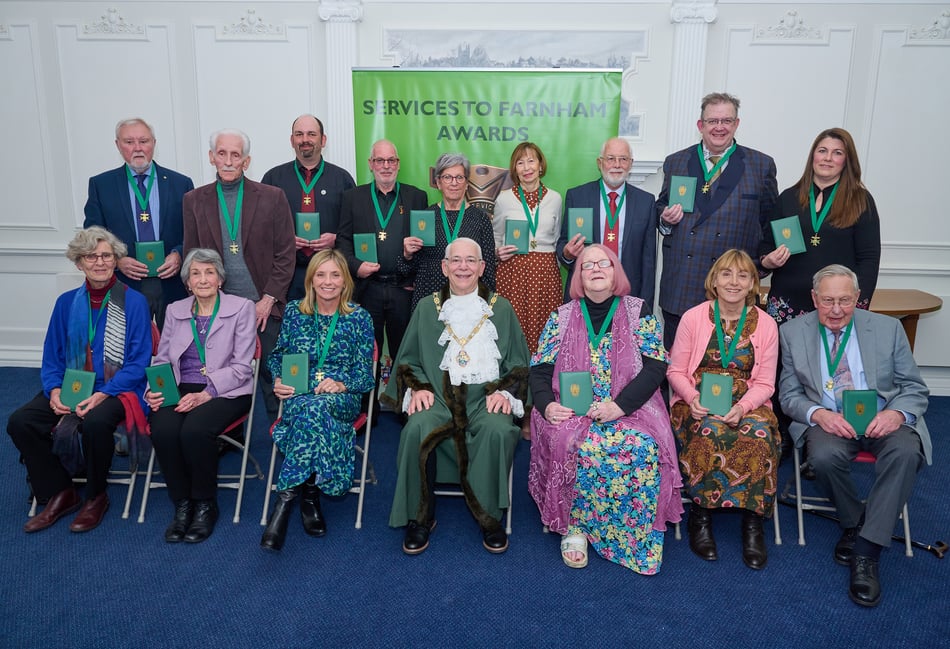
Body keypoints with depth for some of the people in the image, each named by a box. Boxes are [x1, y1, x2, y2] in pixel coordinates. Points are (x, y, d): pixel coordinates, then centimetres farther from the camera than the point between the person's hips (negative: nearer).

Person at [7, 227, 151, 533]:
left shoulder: (134, 302, -5)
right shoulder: (66, 302, 9)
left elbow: (138, 361, -9)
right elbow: (52, 356, 12)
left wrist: (102, 394, -20)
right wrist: (54, 390, -8)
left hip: (117, 389, -5)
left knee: (95, 423, -35)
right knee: (20, 422, -17)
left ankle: (96, 497, -7)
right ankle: (60, 494, 2)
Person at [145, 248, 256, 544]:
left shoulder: (241, 308, 2)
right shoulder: (175, 310, 16)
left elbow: (241, 367, -5)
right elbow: (161, 359, 15)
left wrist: (205, 394, -17)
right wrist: (154, 390, -7)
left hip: (227, 392, -3)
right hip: (180, 389, 4)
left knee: (195, 429, -32)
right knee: (163, 429, -28)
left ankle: (205, 505, -8)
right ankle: (182, 504, -7)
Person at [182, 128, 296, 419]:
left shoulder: (272, 197, 2)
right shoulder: (194, 200, 8)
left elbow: (285, 255, 1)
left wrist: (268, 300, -6)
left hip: (264, 307, -1)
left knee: (272, 376, 2)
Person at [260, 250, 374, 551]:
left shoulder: (359, 318, 5)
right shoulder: (294, 312, 11)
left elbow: (366, 376, 3)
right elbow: (277, 356, 18)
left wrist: (341, 385, -17)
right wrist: (278, 381, -3)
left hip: (342, 400, -1)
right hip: (298, 397, 1)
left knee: (314, 407, -38)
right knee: (309, 408, -37)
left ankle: (286, 498, -31)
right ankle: (309, 498, -30)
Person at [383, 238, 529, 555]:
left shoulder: (501, 308, 13)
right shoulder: (427, 308, 15)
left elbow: (519, 362, 11)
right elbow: (408, 360, 15)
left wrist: (505, 391, -7)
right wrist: (416, 387, -5)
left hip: (486, 397, 0)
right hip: (437, 397, 1)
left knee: (498, 431, -33)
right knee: (417, 429, -31)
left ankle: (490, 516, -11)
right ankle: (420, 517, -10)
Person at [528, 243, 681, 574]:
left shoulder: (638, 311, 6)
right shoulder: (561, 316, 11)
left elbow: (655, 366, -2)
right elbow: (540, 369, 7)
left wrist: (620, 405, -17)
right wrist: (546, 404, -14)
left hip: (630, 408, 0)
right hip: (570, 410, 1)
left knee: (643, 447, -30)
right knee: (570, 444, -31)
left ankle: (635, 540, -11)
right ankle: (572, 528, -12)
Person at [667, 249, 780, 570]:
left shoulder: (765, 324, 5)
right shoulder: (693, 318, 2)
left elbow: (765, 384, 4)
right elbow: (675, 371, 4)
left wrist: (742, 407, -16)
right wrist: (692, 398, -16)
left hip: (748, 404, 1)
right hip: (698, 404, -1)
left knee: (759, 435, -32)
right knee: (710, 433, -34)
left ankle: (752, 522, -14)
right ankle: (700, 515, -14)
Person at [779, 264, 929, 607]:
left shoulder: (888, 328, 5)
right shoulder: (793, 332, 4)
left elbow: (915, 388, 7)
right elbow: (789, 394, 5)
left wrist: (897, 413, -17)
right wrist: (818, 414, -17)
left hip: (882, 420, 1)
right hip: (828, 421, 0)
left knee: (906, 452, -32)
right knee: (824, 456, -33)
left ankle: (866, 553, -24)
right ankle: (854, 522, -1)